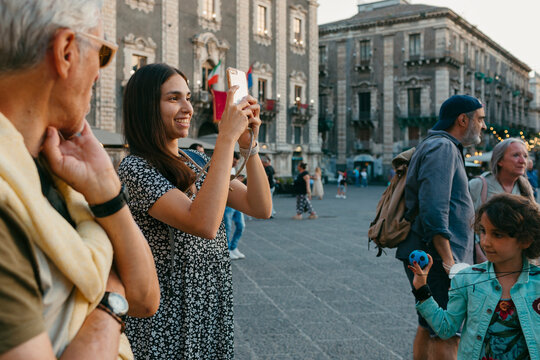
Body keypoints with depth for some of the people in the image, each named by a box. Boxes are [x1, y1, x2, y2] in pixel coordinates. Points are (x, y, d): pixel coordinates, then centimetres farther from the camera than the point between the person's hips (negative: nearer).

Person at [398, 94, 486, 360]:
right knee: (447, 336, -8)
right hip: (434, 258, -11)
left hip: (425, 258, 11)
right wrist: (448, 261, -23)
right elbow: (433, 211, -24)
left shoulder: (441, 147, 21)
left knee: (428, 328, 17)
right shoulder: (442, 147, -13)